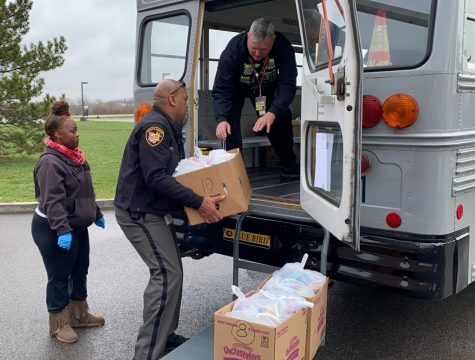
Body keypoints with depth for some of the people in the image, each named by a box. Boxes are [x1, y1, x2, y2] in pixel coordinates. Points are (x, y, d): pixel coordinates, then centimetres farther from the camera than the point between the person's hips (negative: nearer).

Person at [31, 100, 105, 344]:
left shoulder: (73, 156, 8)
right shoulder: (50, 162, -22)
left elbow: (85, 191, 18)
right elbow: (52, 201, -29)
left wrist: (96, 214, 23)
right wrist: (62, 231, -35)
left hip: (77, 226, 10)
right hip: (54, 230, -9)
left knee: (80, 271, 18)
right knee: (59, 277, 3)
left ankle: (79, 315, 34)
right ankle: (59, 325, 19)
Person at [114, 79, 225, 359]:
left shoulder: (168, 128, 14)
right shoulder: (154, 126, -19)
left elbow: (176, 171, 18)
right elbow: (156, 178, -28)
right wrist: (198, 202, -28)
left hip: (155, 213, 11)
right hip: (140, 214, -11)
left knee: (171, 271, 15)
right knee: (167, 275, -13)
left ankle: (165, 335, 28)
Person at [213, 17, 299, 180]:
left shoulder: (283, 46, -34)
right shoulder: (233, 49, -37)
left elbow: (288, 84, -37)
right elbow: (221, 90, -37)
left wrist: (272, 112, -53)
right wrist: (221, 119, -54)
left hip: (268, 86, 2)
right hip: (238, 86, -1)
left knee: (282, 117, -6)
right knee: (230, 119, -22)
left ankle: (289, 169, 12)